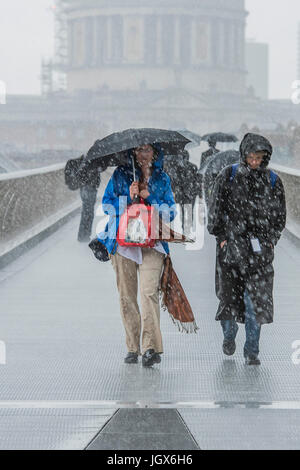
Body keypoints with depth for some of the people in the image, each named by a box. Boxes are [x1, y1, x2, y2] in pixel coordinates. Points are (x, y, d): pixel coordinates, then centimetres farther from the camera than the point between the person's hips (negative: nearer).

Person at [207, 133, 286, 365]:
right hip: (231, 243, 0)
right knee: (229, 294, 4)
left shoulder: (272, 181, 7)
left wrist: (270, 240, 5)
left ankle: (252, 351, -1)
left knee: (256, 299, -7)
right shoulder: (229, 176, 3)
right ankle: (229, 335, 32)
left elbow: (280, 215, 15)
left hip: (260, 248, 0)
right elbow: (215, 209, 5)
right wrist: (221, 236, -1)